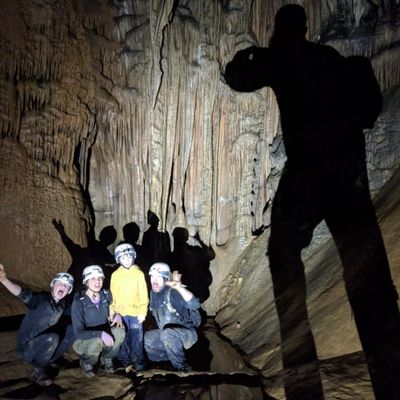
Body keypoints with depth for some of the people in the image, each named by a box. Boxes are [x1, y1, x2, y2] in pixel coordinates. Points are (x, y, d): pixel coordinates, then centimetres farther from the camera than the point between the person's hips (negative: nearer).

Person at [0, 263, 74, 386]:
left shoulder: (62, 304, -1)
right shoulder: (41, 298, -20)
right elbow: (24, 295, -39)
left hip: (44, 343, 6)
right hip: (27, 347, -6)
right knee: (52, 337, -32)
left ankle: (49, 360, 8)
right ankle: (38, 372, -8)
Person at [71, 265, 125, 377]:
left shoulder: (106, 295, -8)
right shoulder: (79, 302, -22)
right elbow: (78, 333, -24)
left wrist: (117, 315, -13)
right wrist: (101, 334, -37)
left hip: (104, 334, 4)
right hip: (84, 340, -4)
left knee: (119, 331, -26)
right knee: (97, 342, -37)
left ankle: (107, 359, 3)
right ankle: (86, 362, -1)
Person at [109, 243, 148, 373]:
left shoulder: (138, 273, -1)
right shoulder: (115, 275, 5)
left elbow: (143, 294, -1)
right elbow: (113, 294, 9)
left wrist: (143, 311, -6)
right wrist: (112, 310, 5)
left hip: (135, 312, -2)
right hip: (120, 313, 2)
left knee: (136, 338, 2)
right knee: (123, 338, 7)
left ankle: (138, 362, 14)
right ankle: (126, 362, 20)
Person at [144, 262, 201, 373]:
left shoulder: (172, 292, -23)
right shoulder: (153, 294, 1)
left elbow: (195, 305, -38)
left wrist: (179, 287, -51)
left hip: (187, 333, -9)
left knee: (168, 334, -36)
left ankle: (183, 369, -17)